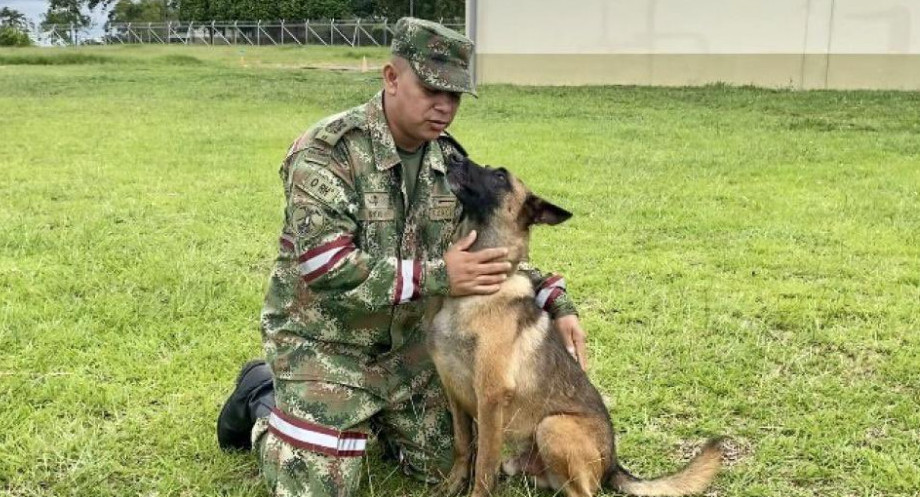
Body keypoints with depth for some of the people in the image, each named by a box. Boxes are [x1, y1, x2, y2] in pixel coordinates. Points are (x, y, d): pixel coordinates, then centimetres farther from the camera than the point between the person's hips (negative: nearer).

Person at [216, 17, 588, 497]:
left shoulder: (449, 159, -2)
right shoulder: (326, 151, -23)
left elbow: (493, 250, 5)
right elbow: (326, 268, -32)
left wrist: (555, 300, -10)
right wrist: (436, 277, -33)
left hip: (407, 340, 6)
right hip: (324, 344, -6)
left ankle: (371, 415, 35)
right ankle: (262, 399, 21)